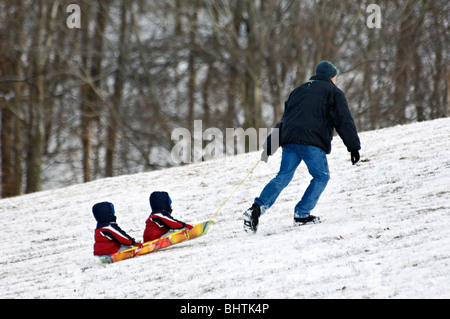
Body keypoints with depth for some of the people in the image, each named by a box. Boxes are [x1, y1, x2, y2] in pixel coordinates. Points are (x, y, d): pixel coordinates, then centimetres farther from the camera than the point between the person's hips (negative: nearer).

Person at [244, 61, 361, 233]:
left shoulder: (298, 91, 29)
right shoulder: (333, 92, 11)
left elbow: (283, 121, 29)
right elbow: (344, 121, 0)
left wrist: (270, 146, 28)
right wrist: (354, 147, -3)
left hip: (289, 141, 6)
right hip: (312, 142, -5)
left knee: (283, 177, 7)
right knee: (321, 177, 9)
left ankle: (257, 208, -12)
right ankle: (301, 215, 2)